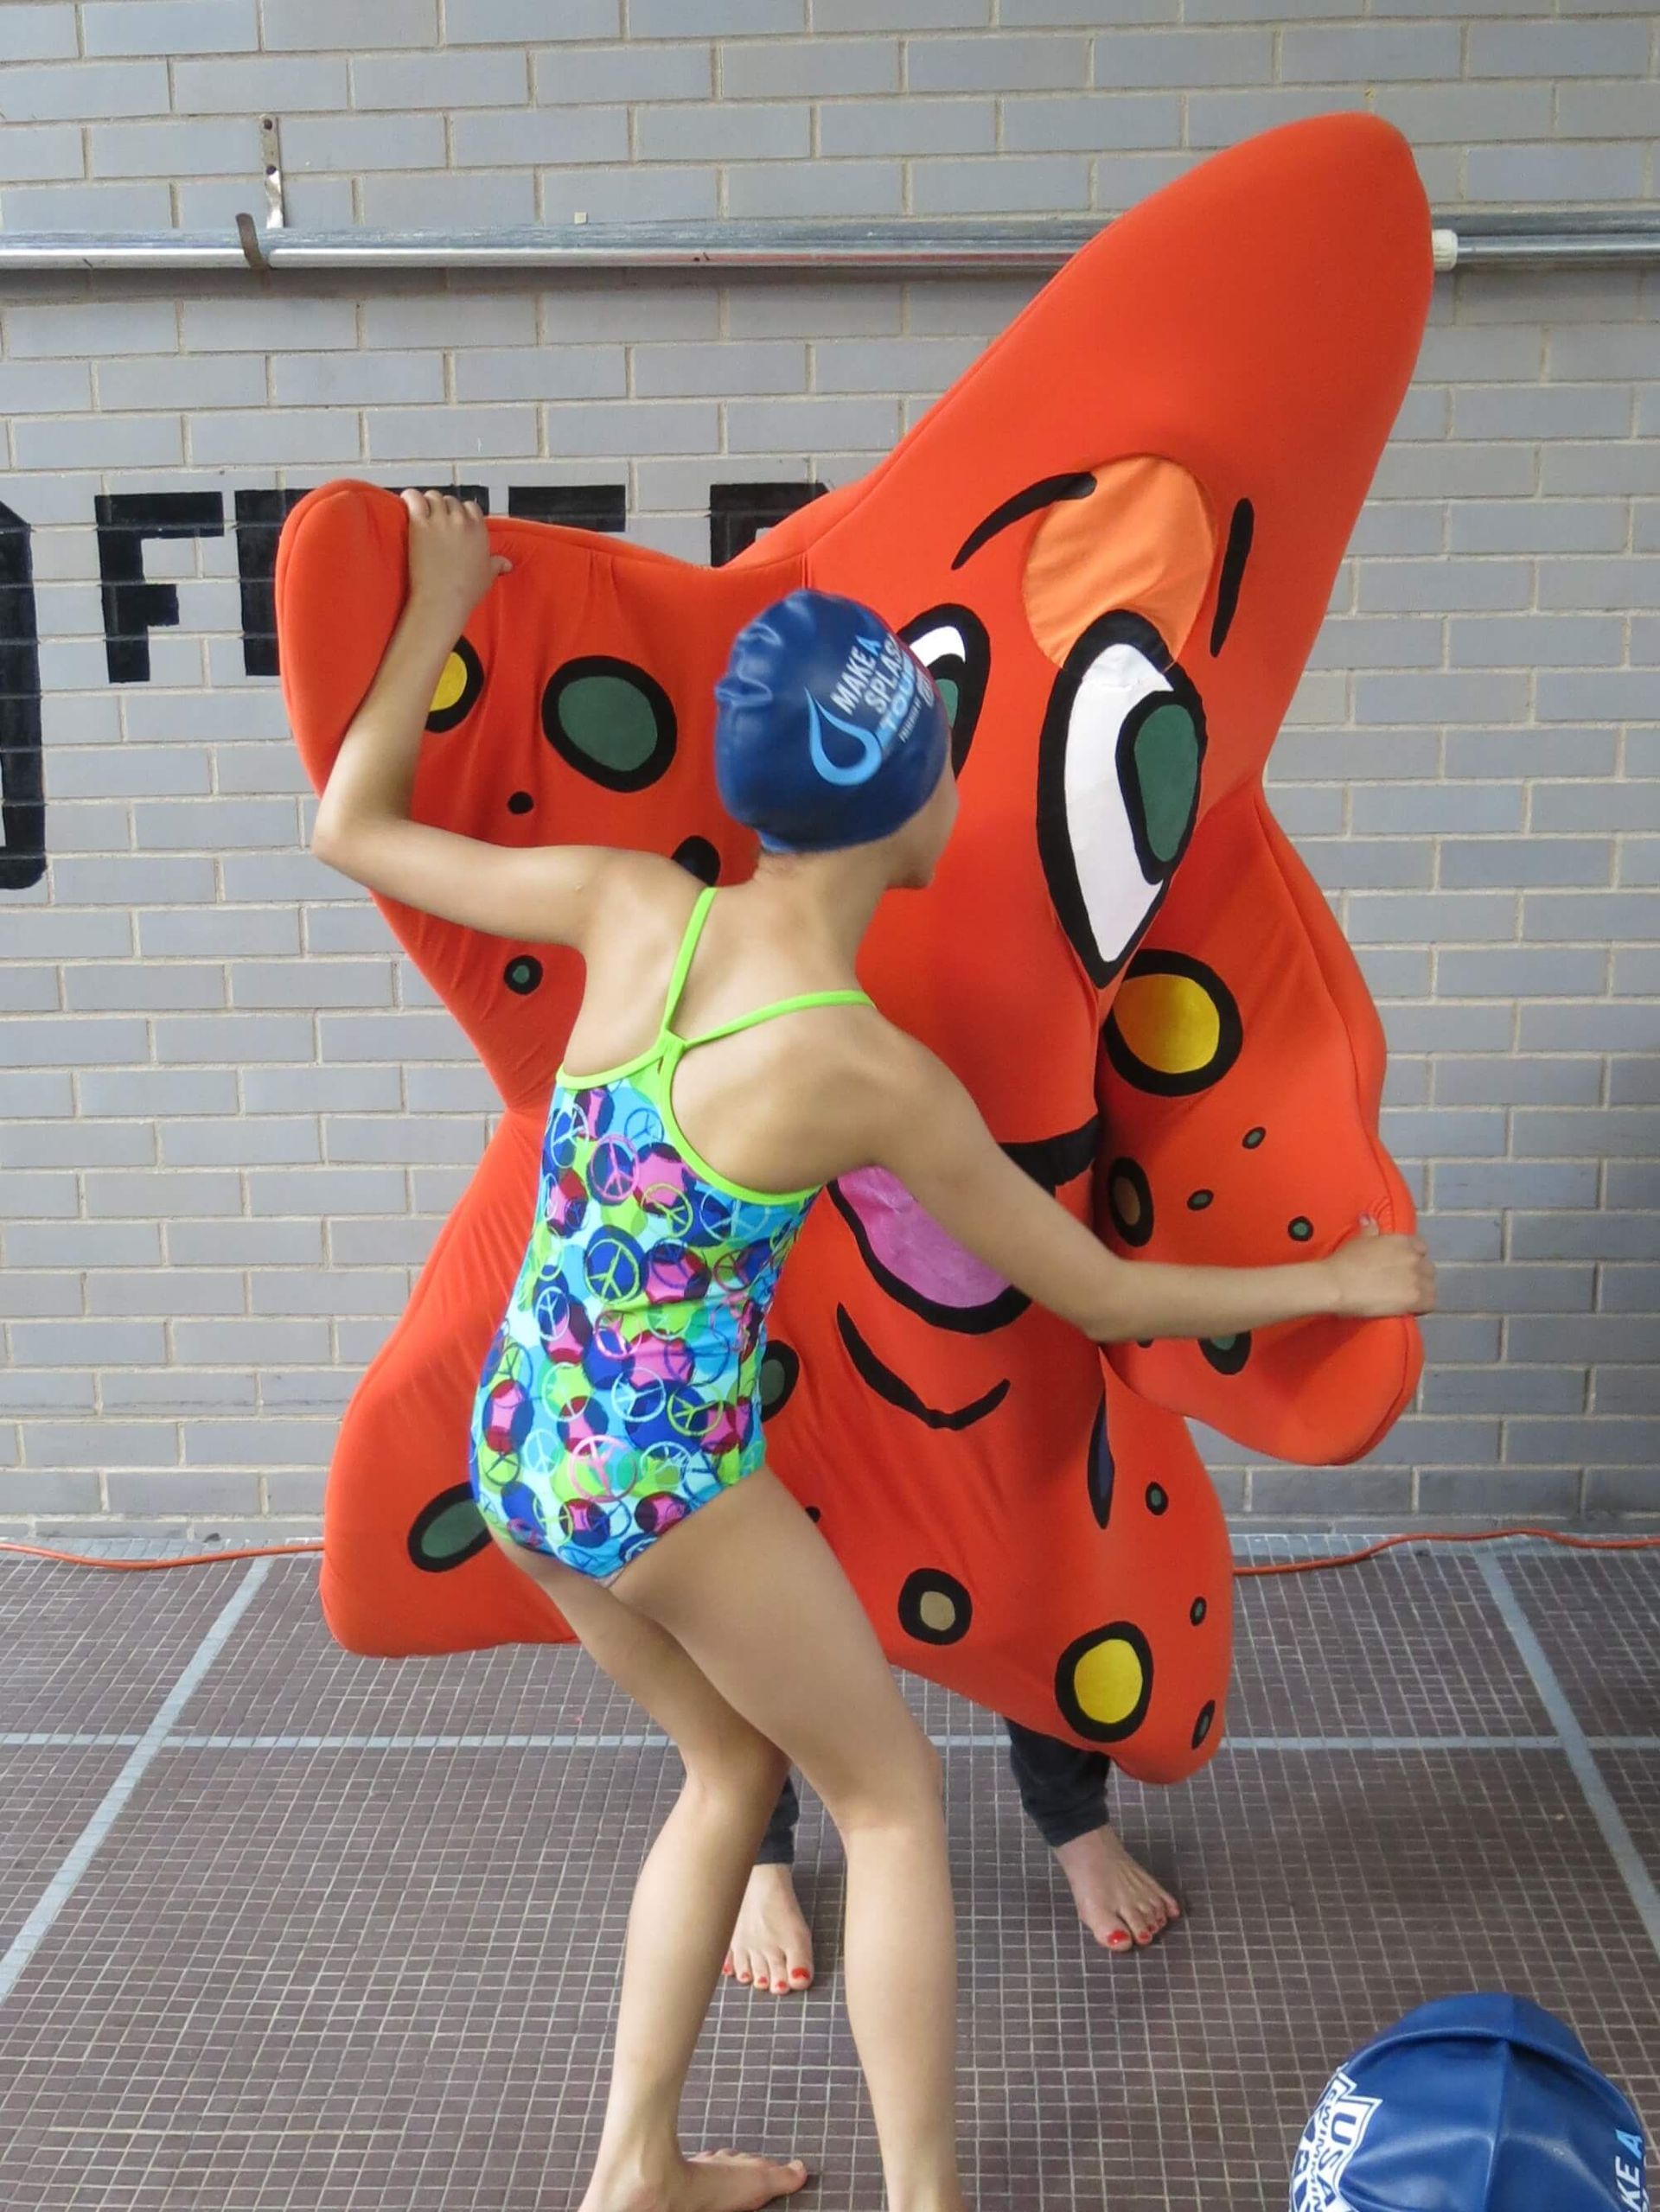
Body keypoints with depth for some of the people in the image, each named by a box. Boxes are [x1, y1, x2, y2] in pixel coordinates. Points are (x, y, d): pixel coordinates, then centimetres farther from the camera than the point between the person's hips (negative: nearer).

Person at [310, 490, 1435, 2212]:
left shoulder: (633, 909, -8)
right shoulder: (873, 1075, -19)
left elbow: (349, 829, 5)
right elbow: (1106, 1300, -8)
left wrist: (435, 612, 14)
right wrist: (1341, 1283, 6)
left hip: (519, 1450, 7)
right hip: (669, 1480, -6)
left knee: (736, 1767, 26)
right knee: (893, 1799, 17)